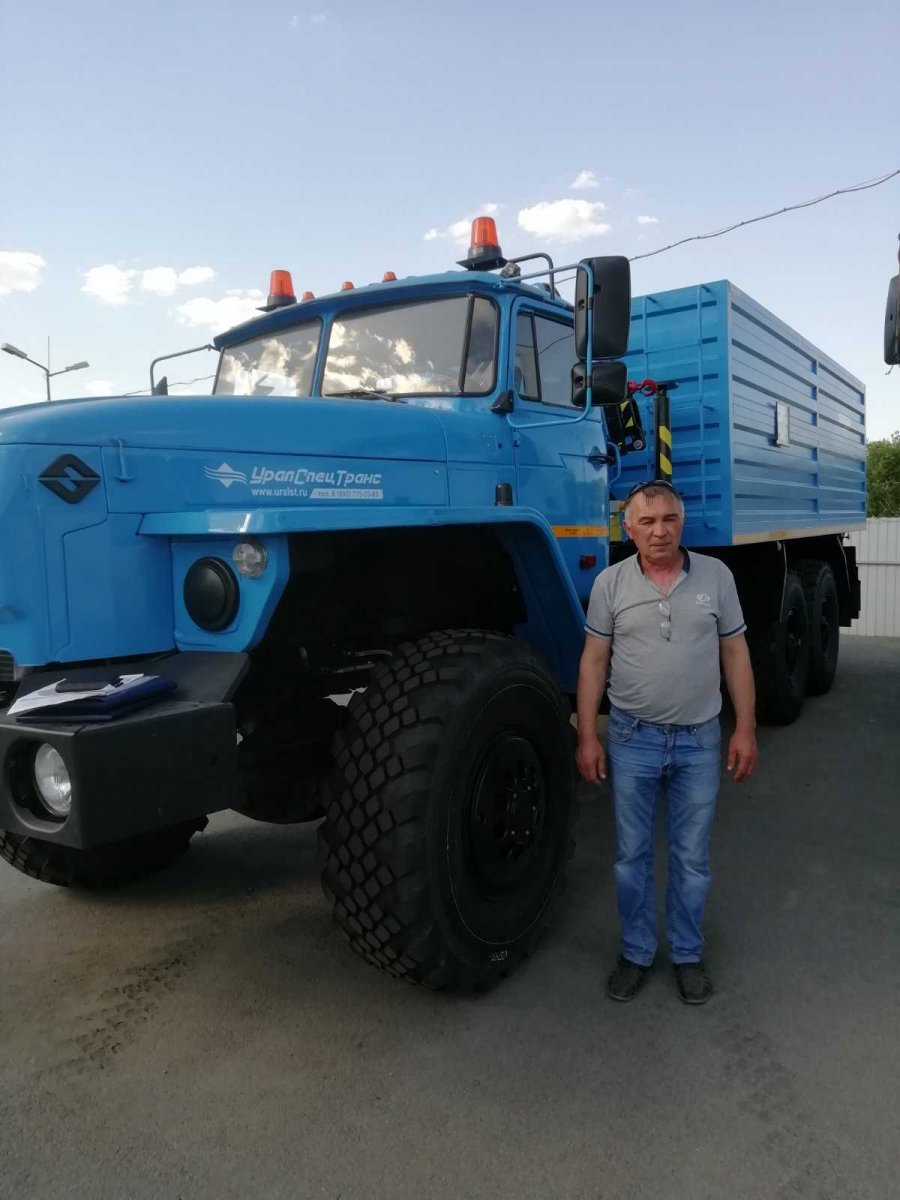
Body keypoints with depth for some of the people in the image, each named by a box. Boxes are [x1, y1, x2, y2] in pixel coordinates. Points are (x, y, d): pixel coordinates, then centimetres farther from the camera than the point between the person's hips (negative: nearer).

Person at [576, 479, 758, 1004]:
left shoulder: (716, 575, -1)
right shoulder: (610, 583, -3)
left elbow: (735, 654, 3)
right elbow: (594, 661, -1)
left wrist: (745, 729, -1)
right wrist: (588, 735, -4)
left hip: (699, 741, 1)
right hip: (632, 739, 0)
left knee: (692, 858, 12)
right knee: (632, 855, 11)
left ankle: (689, 954, 31)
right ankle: (636, 952, 29)